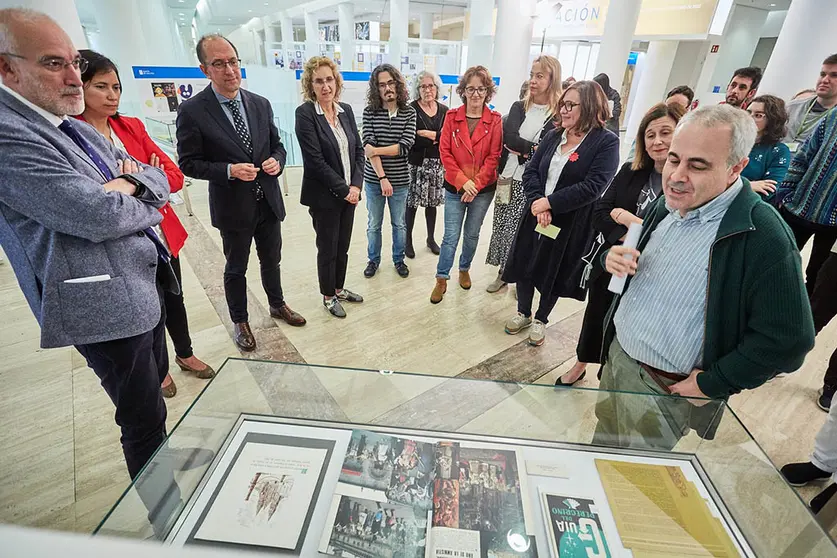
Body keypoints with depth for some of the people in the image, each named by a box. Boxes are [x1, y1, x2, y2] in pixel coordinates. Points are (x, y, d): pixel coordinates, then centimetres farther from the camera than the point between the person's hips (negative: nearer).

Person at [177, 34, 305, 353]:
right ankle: (240, 321, 33)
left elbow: (277, 145, 11)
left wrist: (276, 161, -12)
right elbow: (189, 163, -9)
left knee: (271, 260, 20)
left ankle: (277, 305, 43)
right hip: (233, 207, -4)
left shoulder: (261, 104, 2)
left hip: (269, 202, 4)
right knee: (236, 269, 12)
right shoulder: (192, 111, -11)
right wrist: (230, 170, -23)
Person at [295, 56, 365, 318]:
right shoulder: (305, 113, -12)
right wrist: (343, 189, -15)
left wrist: (355, 185, -7)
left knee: (343, 246, 15)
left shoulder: (346, 110, 6)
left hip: (349, 192, 5)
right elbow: (315, 160, -17)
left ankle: (339, 289, 35)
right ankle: (328, 296, 27)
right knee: (328, 248, 8)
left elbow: (358, 149, 6)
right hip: (324, 196, -5)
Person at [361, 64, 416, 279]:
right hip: (374, 179, 0)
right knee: (374, 224, 12)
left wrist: (376, 150, -17)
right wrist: (382, 178, -21)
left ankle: (399, 259, 32)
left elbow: (405, 146, -13)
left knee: (399, 224, 14)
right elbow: (368, 146, -13)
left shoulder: (409, 112, -1)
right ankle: (373, 260, 31)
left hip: (400, 180, 1)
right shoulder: (370, 112, -3)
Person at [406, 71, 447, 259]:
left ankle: (431, 238, 28)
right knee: (412, 203, 1)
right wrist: (436, 139, -12)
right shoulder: (411, 109, -6)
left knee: (432, 202, 13)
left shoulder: (444, 110, 9)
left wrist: (430, 134, -14)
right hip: (416, 163, -4)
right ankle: (408, 241, 16)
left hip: (437, 164, 4)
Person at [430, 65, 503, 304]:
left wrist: (476, 185, -14)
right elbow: (445, 152, -6)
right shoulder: (452, 116, -2)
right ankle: (442, 279, 15)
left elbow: (493, 157, -6)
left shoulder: (495, 120, -3)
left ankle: (465, 269, 37)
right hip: (455, 188, 0)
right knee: (451, 236, 1)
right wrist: (463, 181, -15)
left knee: (472, 234, 14)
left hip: (483, 190, 1)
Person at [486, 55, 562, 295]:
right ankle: (503, 273, 28)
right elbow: (508, 137, -9)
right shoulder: (518, 107, 7)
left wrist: (521, 149, -13)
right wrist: (533, 148, -14)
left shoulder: (559, 114, -5)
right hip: (508, 177, 4)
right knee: (502, 226, 11)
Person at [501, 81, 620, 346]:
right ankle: (523, 313, 35)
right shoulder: (554, 136, 5)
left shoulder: (607, 142, -10)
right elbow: (531, 170, -1)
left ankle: (540, 319, 34)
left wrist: (550, 203, -21)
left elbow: (592, 187, -19)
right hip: (535, 215, 5)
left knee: (554, 272, 11)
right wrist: (536, 201, -18)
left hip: (570, 225, -4)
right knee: (524, 264, 11)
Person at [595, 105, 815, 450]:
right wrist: (614, 260, -8)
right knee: (602, 453, 25)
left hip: (662, 390, -6)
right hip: (616, 356, 7)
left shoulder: (762, 237, -22)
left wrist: (711, 384, -16)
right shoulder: (668, 204, 1)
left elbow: (787, 340, -19)